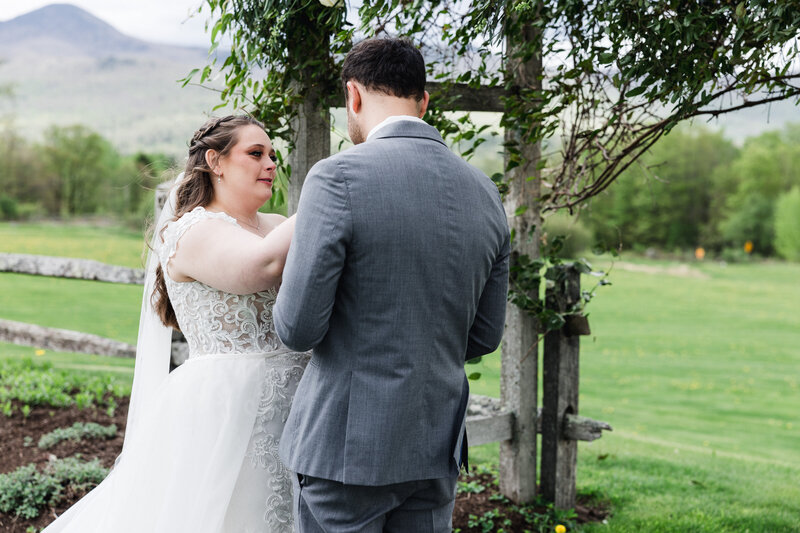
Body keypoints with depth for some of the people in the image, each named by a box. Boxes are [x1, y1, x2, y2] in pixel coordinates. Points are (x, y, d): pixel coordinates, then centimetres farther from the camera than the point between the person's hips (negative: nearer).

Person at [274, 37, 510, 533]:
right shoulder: (485, 193, 4)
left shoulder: (338, 178, -15)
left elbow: (299, 329, -15)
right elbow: (483, 337, 9)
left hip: (347, 444, -5)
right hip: (436, 450, 6)